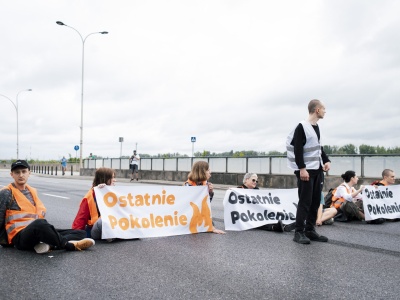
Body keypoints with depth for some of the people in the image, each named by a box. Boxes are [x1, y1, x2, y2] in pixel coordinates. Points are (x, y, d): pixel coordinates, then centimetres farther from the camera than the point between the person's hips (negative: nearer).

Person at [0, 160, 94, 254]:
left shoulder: (32, 191, 18)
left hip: (37, 231, 7)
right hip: (20, 236, -7)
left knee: (81, 233, -5)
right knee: (40, 223, -43)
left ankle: (48, 245, -29)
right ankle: (70, 245, -25)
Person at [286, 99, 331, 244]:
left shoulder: (316, 127, 15)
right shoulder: (302, 127, -11)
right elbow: (297, 150, -16)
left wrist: (326, 161, 8)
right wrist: (302, 168, -21)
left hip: (318, 170, 9)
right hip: (306, 170, -9)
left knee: (316, 201, 9)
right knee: (305, 202, -7)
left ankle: (310, 230, 17)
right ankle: (299, 232, 0)